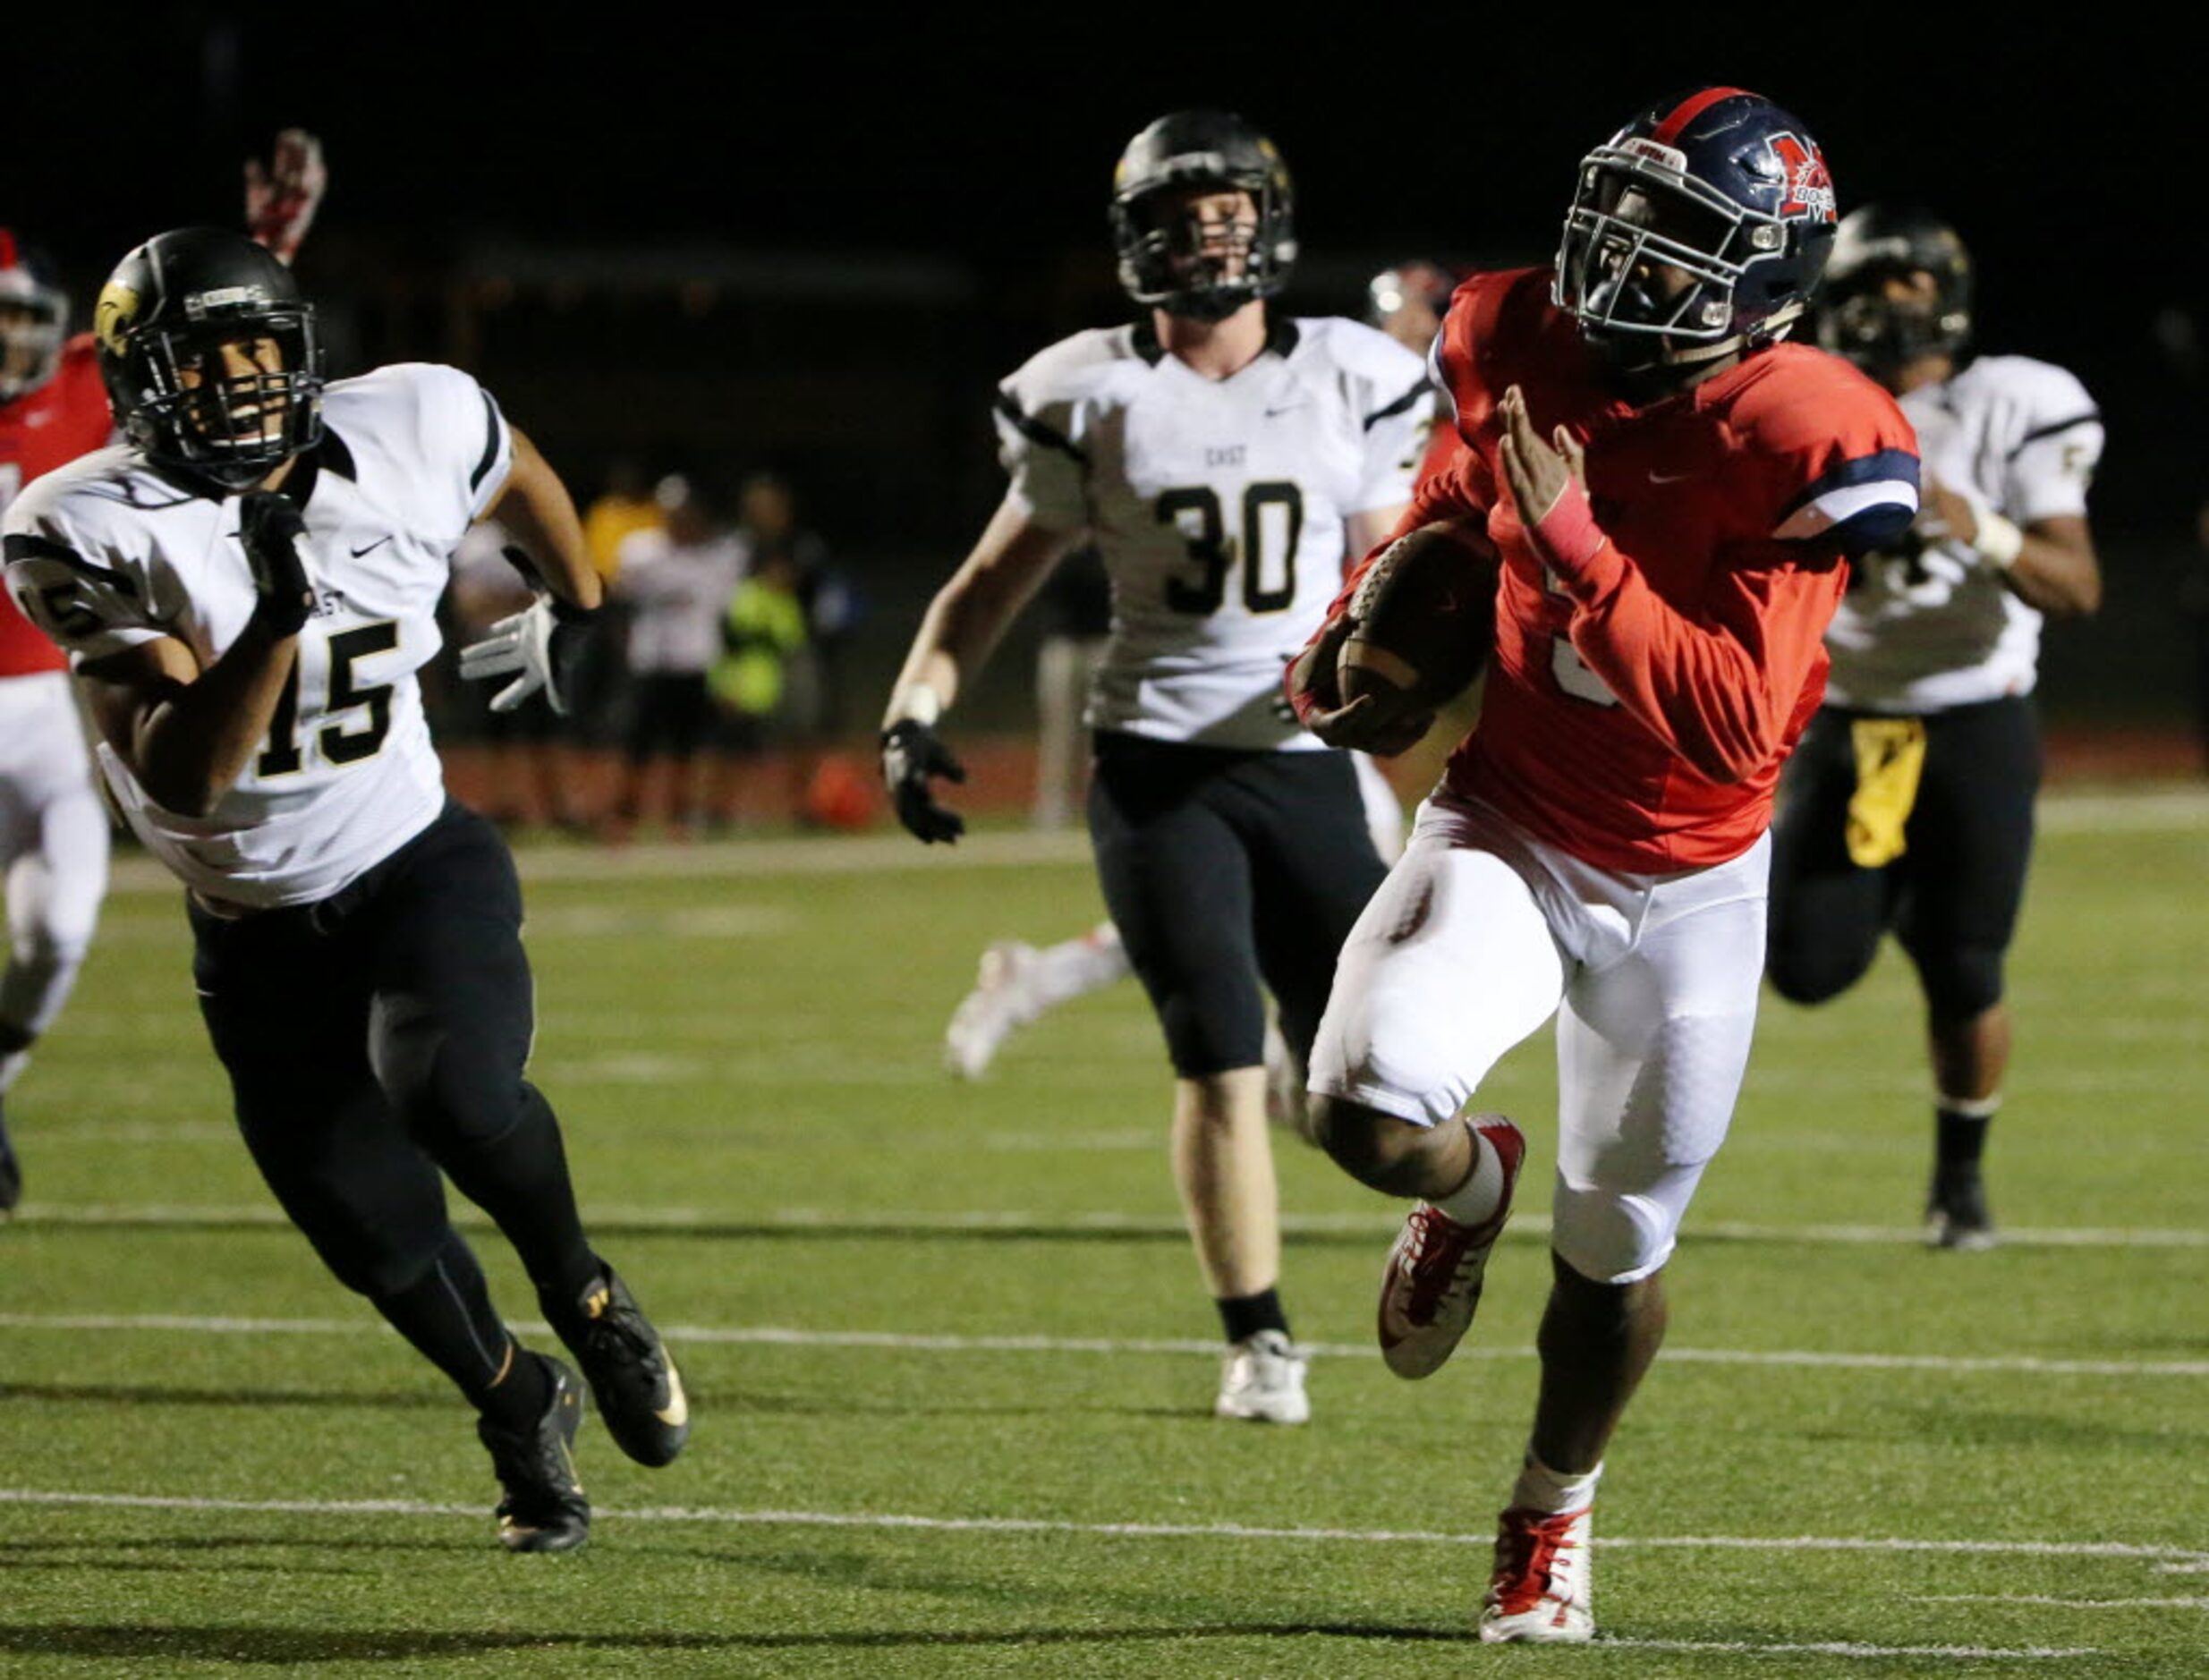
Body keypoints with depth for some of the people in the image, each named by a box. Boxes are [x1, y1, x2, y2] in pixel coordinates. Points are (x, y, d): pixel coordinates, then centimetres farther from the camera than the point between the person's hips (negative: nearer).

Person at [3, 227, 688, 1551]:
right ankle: (522, 1410, 35)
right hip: (259, 931, 0)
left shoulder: (413, 432, -12)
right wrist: (276, 616, -41)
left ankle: (586, 1298, -1)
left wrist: (575, 612, 32)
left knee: (454, 1089, -30)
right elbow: (179, 777, -28)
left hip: (416, 862, 0)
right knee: (382, 1236, 3)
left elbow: (524, 478, 15)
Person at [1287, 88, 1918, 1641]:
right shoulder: (1522, 345, -11)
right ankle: (1474, 1182, 14)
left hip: (1684, 889, -2)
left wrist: (1575, 547, -34)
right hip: (1507, 828, 2)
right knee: (1366, 1105, -25)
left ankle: (1554, 1516, 41)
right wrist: (1371, 614, 0)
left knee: (1615, 1253, 12)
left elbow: (1732, 728, -30)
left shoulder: (1797, 448, -25)